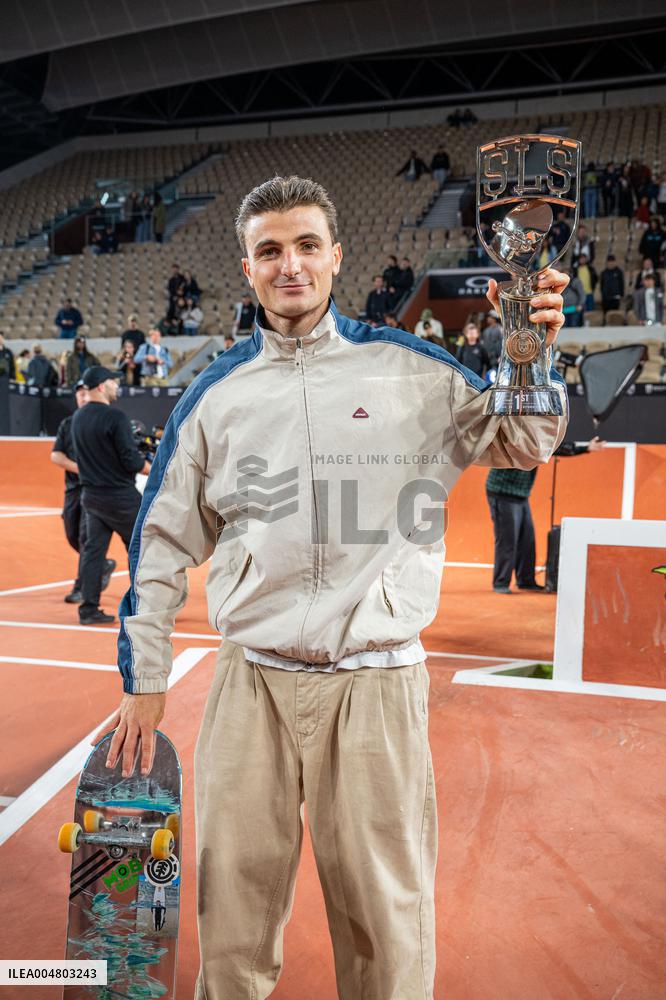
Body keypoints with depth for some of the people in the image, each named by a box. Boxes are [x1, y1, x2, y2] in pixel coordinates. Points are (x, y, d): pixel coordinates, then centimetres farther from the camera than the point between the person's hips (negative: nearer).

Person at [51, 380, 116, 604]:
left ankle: (81, 587, -3)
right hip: (73, 487, 5)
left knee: (86, 536, -11)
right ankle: (104, 565, 33)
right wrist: (78, 468, -11)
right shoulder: (67, 424, 12)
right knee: (73, 537, 9)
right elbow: (55, 455, 5)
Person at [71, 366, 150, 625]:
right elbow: (132, 460, -19)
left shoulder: (78, 417, 8)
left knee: (93, 550, 9)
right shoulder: (115, 417, -17)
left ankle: (88, 609, 11)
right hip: (120, 496, -7)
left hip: (90, 494, 7)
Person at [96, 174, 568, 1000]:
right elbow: (162, 542, 11)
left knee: (386, 913, 9)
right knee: (234, 907, 13)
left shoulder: (409, 367, 2)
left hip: (376, 685, -1)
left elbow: (522, 443, 11)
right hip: (250, 685, 2)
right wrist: (144, 680, 10)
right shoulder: (215, 393, 7)